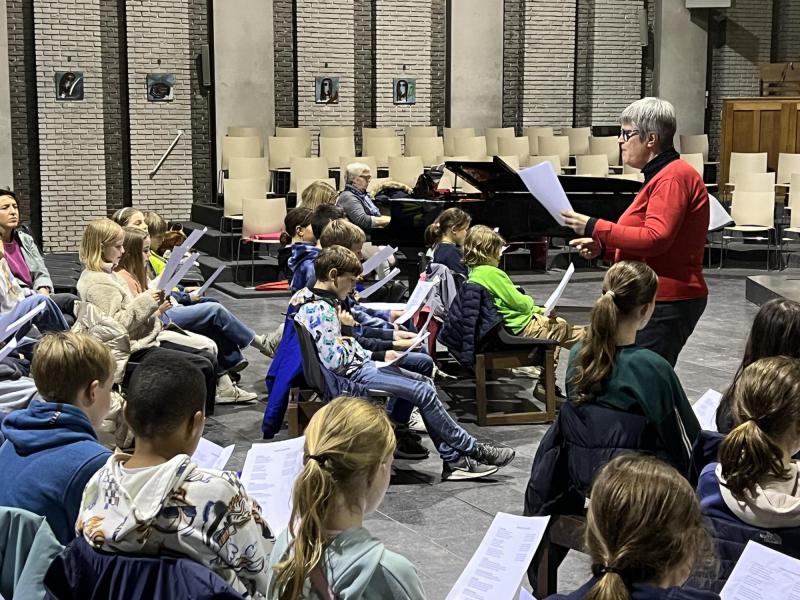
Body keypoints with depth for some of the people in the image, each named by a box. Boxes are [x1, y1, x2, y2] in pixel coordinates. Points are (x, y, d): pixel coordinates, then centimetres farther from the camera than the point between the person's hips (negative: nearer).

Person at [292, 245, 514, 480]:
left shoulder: (319, 301, 10)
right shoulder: (320, 311, -22)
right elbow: (334, 361, -26)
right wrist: (345, 329, -14)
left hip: (360, 364, 11)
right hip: (352, 376, -11)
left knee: (426, 383, 7)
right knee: (424, 392, -13)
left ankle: (454, 459, 3)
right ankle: (472, 450, 1)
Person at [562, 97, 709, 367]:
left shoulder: (673, 177, -13)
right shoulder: (660, 175, 20)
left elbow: (655, 238, -23)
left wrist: (595, 228, -18)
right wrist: (603, 247, 8)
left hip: (667, 304, -10)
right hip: (659, 301, 10)